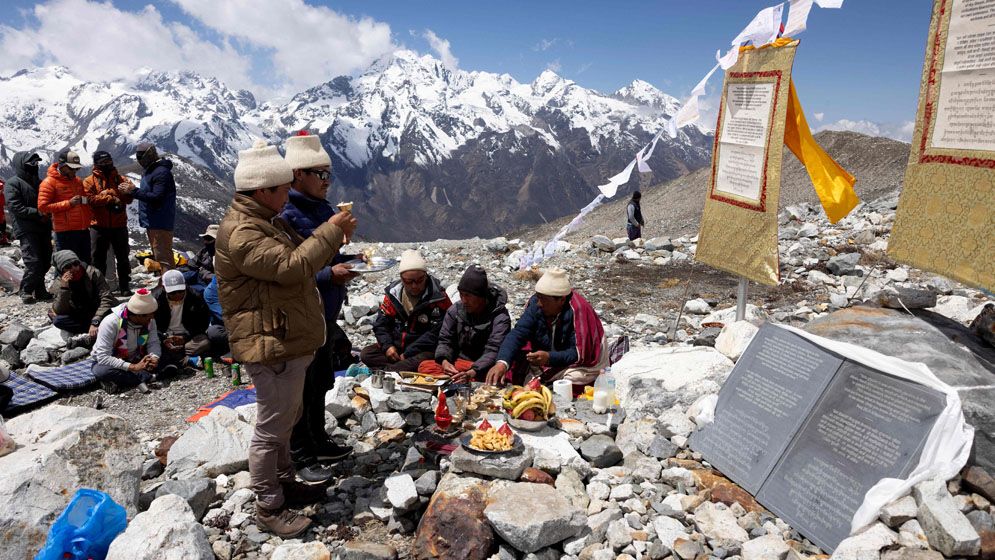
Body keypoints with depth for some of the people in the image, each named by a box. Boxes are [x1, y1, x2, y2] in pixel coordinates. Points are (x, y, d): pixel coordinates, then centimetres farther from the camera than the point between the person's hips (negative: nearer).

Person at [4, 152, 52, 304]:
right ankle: (25, 291, 3)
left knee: (45, 261, 7)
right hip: (26, 230, -7)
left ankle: (39, 290, 20)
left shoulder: (38, 182, 20)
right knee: (34, 263, -13)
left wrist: (47, 213, 7)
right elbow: (15, 207, -13)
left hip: (43, 228, 7)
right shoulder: (12, 184, -3)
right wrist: (38, 214, -18)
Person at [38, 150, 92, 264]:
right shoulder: (49, 182, -6)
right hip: (66, 232, -7)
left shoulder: (78, 181, 16)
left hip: (84, 229, 7)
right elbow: (42, 206, -13)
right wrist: (69, 203, -18)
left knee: (86, 264, 12)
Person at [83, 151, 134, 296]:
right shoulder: (89, 181, 4)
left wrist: (108, 192, -16)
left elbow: (129, 197, -4)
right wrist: (111, 198, -14)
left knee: (122, 257, 7)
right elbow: (90, 199, -10)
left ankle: (124, 286, 15)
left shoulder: (120, 179, 9)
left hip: (119, 225, 2)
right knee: (98, 258, 5)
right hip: (99, 226, -1)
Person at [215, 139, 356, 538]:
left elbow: (300, 261, 18)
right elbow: (292, 266, -30)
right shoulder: (241, 233, -22)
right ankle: (269, 509, 17)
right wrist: (329, 232, -19)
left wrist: (336, 237, 5)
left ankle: (284, 482, 40)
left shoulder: (266, 221, 14)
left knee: (285, 419, 23)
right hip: (270, 346, -11)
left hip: (289, 341, 11)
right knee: (270, 429, 2)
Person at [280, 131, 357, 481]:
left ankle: (318, 442, 38)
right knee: (303, 390, 6)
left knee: (320, 385, 21)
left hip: (326, 314, 8)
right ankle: (302, 457, 22)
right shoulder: (285, 216, -19)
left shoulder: (323, 209, 8)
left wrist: (347, 262, 2)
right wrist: (329, 275, -28)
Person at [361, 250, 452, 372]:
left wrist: (408, 353, -20)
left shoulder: (438, 298, -13)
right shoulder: (393, 293, 2)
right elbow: (381, 324, 7)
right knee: (366, 354, -14)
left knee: (424, 359, -37)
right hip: (395, 345, 5)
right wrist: (387, 346, -11)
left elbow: (435, 333, -18)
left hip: (422, 350, -5)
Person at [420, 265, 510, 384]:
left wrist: (471, 373, -38)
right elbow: (445, 340, 4)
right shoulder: (455, 309, 3)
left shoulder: (500, 317, -13)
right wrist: (444, 361, -19)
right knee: (425, 366, -20)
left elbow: (493, 351, -21)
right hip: (459, 363, 5)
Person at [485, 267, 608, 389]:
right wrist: (502, 363, -34)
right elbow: (518, 333, -19)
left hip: (585, 364, -5)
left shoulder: (577, 311, -28)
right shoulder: (536, 303, -13)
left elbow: (581, 353, -27)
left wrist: (549, 358, -38)